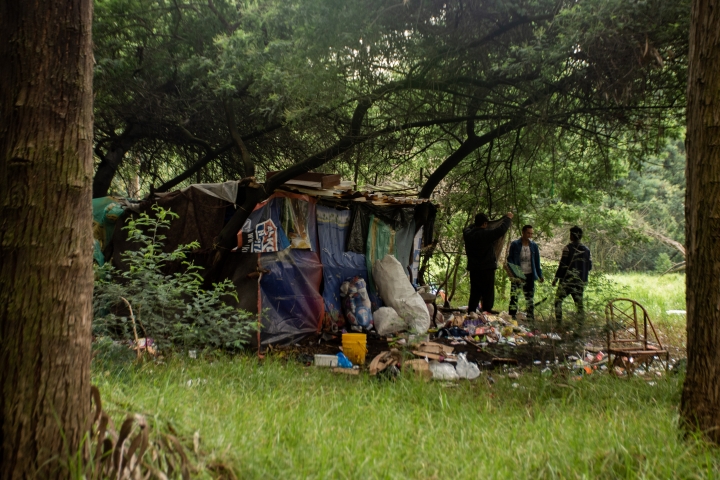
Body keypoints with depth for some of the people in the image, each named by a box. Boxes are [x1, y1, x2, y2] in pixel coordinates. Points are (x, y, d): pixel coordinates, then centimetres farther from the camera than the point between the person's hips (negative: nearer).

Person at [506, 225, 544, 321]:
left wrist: (540, 275, 7)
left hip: (529, 275, 3)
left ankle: (530, 319, 13)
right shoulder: (515, 245, 0)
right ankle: (512, 317, 2)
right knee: (514, 296, -4)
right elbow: (509, 259, 1)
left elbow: (537, 261, 13)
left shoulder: (534, 246, 9)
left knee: (530, 298, 6)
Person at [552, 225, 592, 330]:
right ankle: (580, 326, 6)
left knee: (558, 300, 6)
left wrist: (556, 277, -6)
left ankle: (559, 324, -1)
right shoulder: (586, 250, 8)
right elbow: (589, 266, 12)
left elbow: (563, 264, -11)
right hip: (580, 282, 5)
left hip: (568, 279, -5)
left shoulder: (568, 248, -8)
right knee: (579, 303, 9)